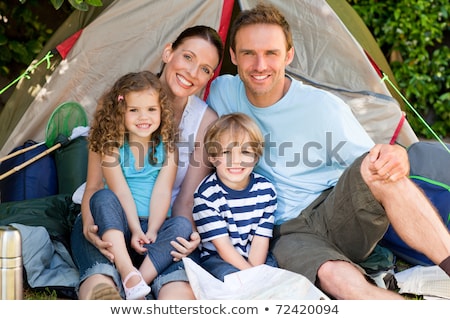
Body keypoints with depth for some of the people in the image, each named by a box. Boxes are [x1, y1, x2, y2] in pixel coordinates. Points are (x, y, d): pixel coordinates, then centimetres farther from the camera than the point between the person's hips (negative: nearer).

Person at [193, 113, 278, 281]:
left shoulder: (265, 189, -4)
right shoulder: (206, 195, -16)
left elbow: (260, 239, -6)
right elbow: (223, 246, -17)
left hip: (256, 259, 4)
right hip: (218, 259, -3)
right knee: (229, 275, -33)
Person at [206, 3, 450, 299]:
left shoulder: (324, 106, -7)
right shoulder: (222, 92, 2)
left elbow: (373, 160, -5)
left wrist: (394, 155, -30)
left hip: (338, 217, 0)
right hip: (287, 231, 0)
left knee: (377, 169, -34)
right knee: (335, 276, -36)